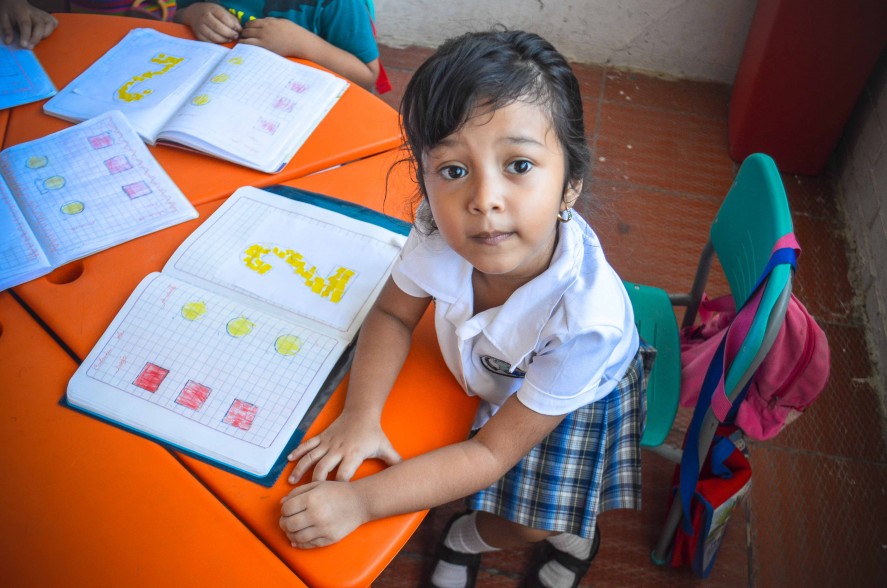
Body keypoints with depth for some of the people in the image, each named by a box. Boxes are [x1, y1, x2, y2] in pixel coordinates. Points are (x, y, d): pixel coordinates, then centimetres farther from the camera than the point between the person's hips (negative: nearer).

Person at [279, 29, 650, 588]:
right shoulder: (441, 229, -34)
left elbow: (492, 453, -33)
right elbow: (394, 314, -10)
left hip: (580, 396, -3)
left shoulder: (587, 317, -44)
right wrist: (360, 415, -24)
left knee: (533, 522, -5)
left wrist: (360, 501, -37)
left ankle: (471, 536, 32)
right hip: (487, 372, 4)